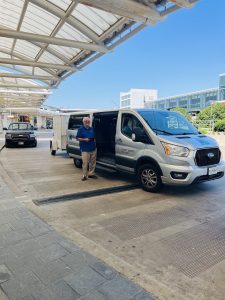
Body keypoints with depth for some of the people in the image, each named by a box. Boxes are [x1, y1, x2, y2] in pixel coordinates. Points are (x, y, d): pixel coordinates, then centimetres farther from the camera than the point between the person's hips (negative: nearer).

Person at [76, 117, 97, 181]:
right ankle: (85, 175, 1)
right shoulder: (80, 129, 0)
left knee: (93, 162, 11)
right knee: (85, 163, -9)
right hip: (85, 149, -5)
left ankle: (91, 173, 24)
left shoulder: (92, 129, 15)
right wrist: (84, 139, -17)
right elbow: (77, 138, -2)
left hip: (93, 148, 5)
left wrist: (95, 142, 2)